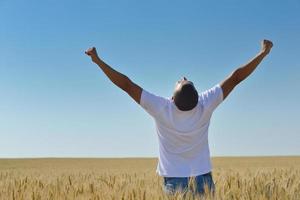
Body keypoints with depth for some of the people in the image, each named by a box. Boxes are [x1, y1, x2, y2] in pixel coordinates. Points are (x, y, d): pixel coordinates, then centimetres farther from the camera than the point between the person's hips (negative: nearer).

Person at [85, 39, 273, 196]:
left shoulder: (161, 109, -16)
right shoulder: (206, 105, -12)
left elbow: (127, 84, -14)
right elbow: (235, 78, -5)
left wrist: (98, 60, -8)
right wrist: (263, 53, 3)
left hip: (173, 179, -1)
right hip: (203, 177, 1)